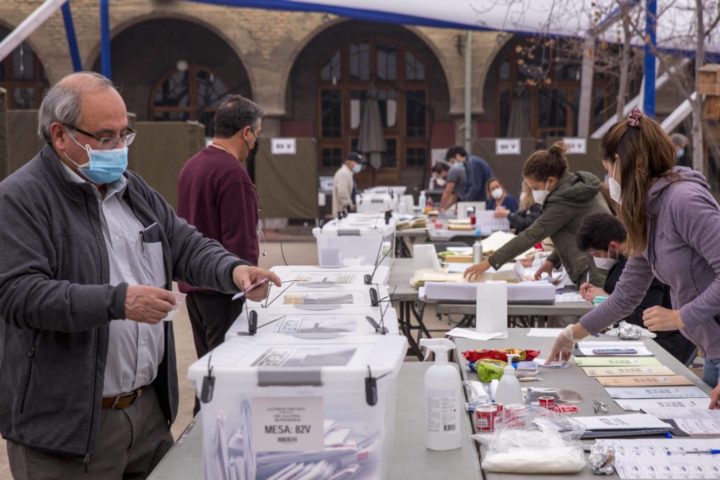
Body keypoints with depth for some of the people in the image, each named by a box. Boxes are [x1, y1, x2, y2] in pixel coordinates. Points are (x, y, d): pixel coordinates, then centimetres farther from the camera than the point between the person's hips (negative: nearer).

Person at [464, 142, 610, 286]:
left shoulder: (563, 201, -18)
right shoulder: (582, 184, 10)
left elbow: (531, 235, -16)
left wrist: (489, 262, -12)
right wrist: (553, 260, 9)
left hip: (594, 277, -9)